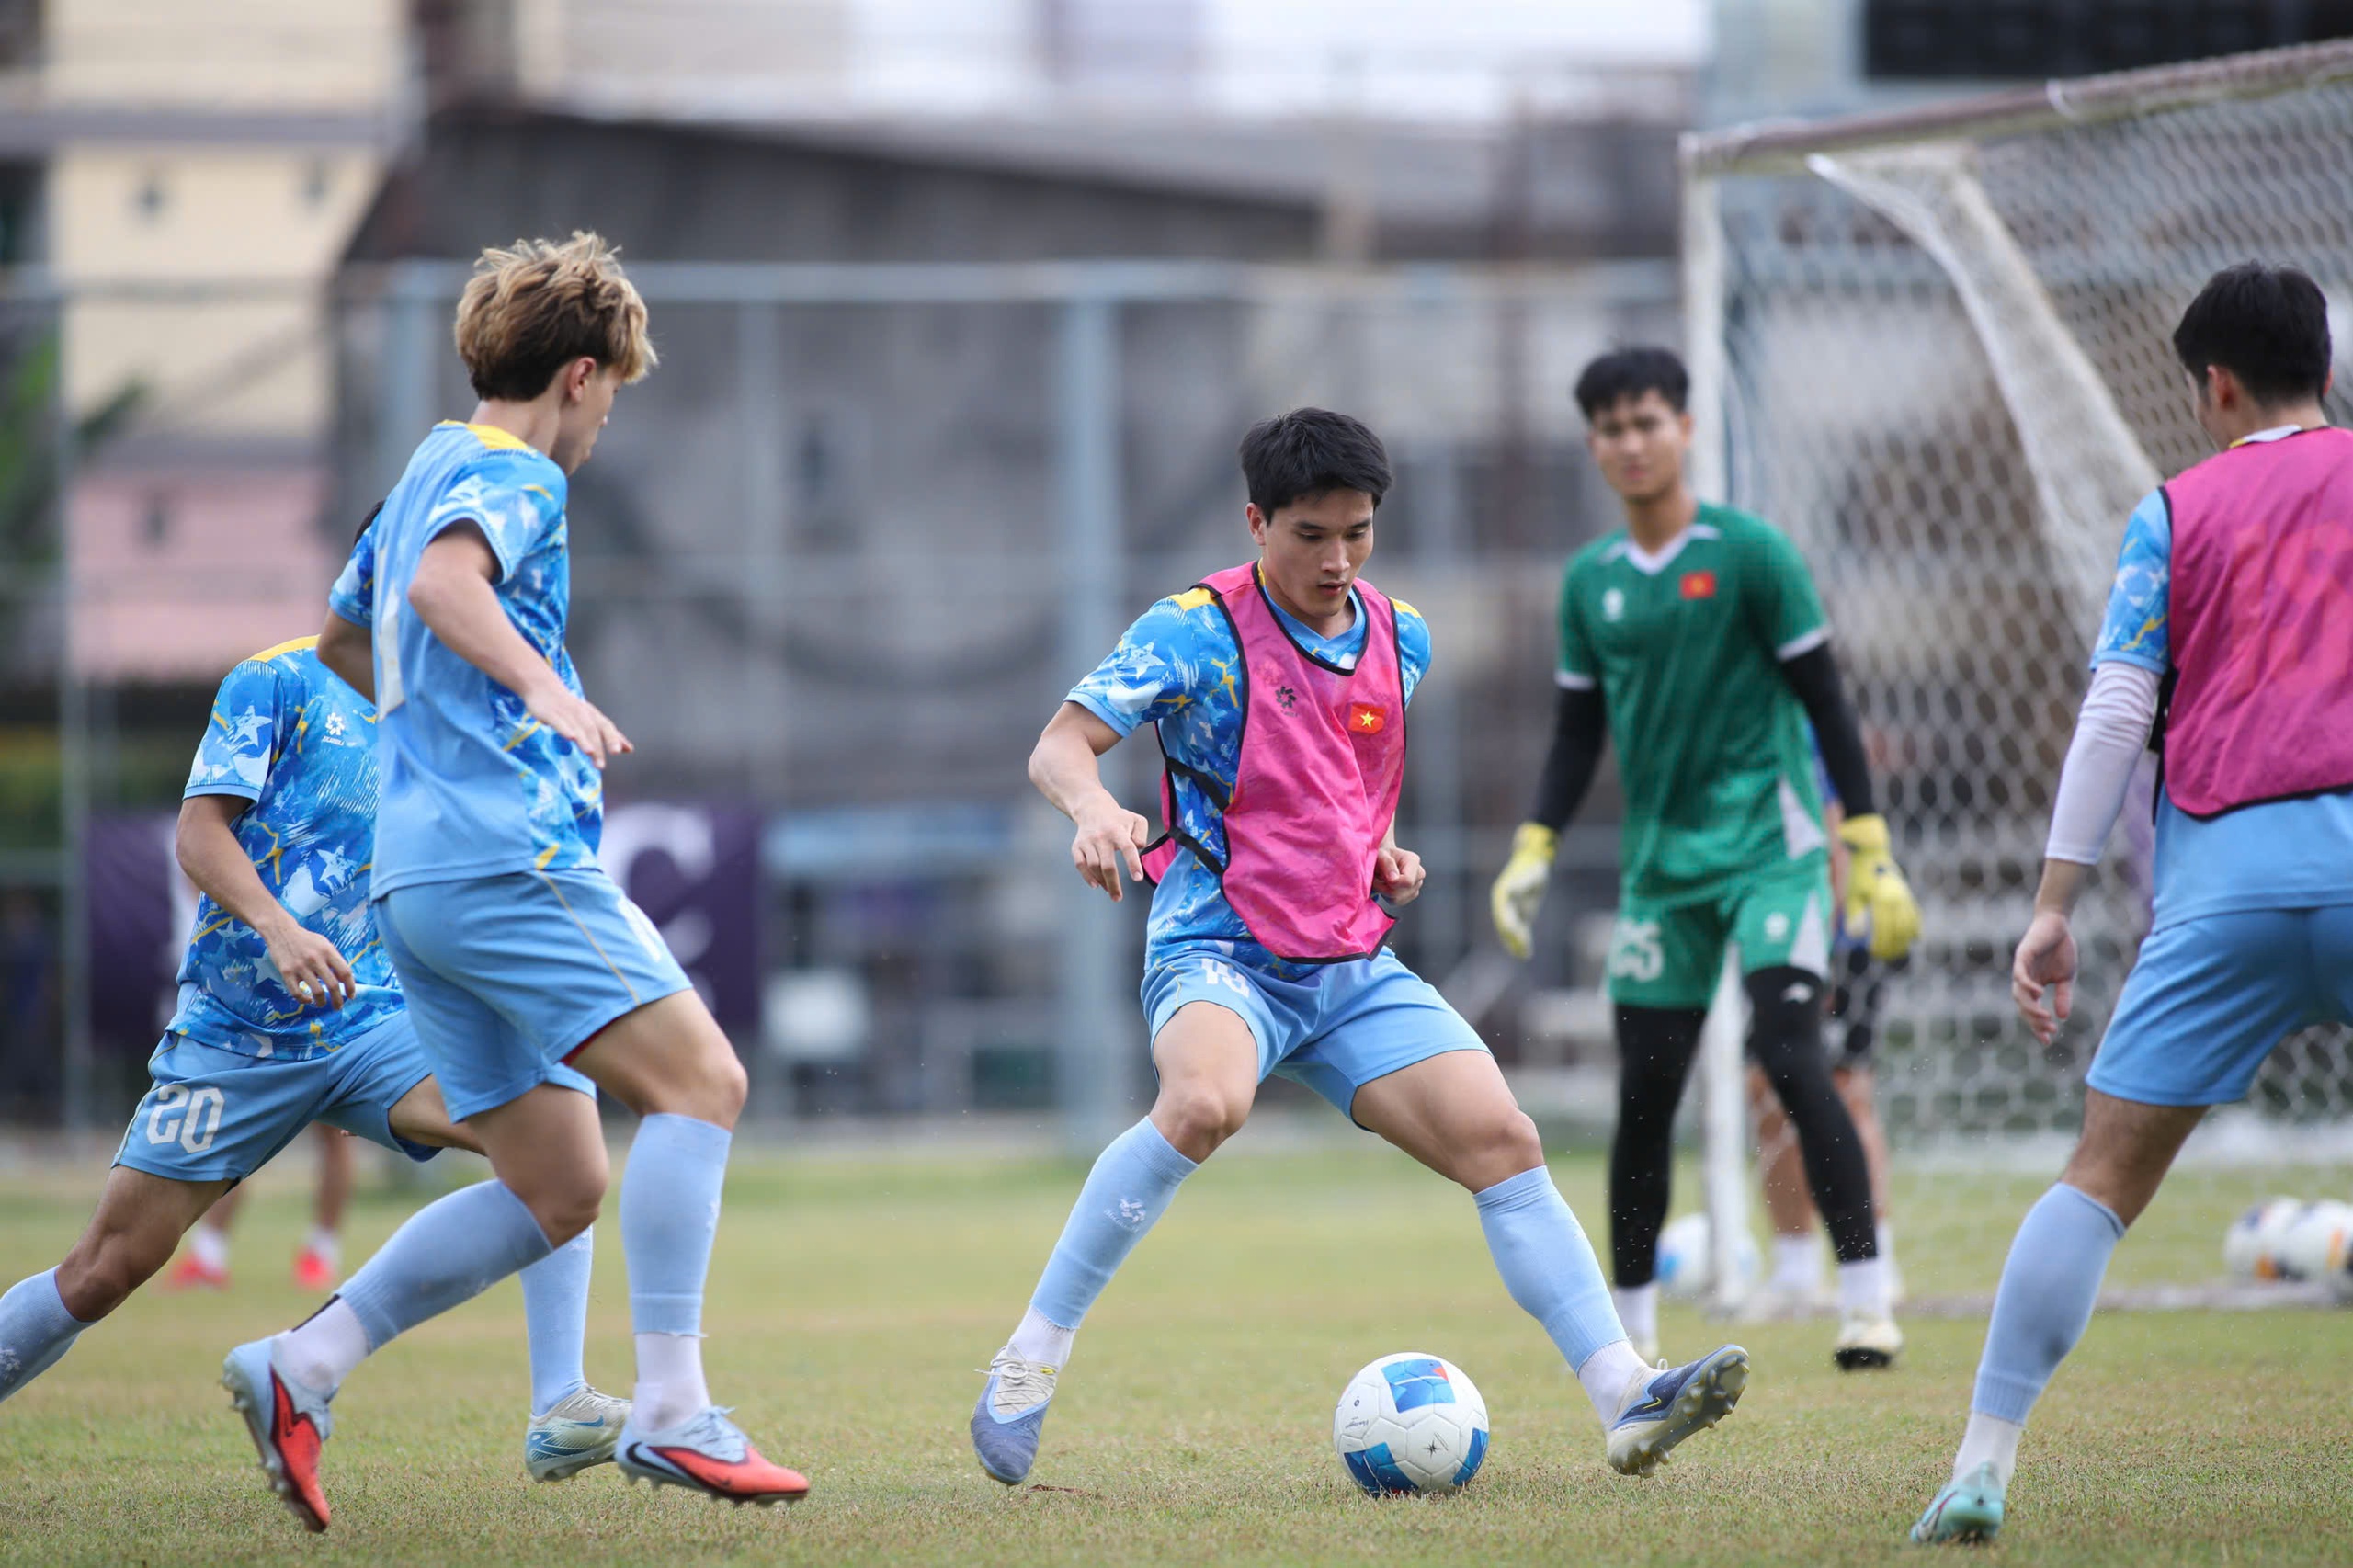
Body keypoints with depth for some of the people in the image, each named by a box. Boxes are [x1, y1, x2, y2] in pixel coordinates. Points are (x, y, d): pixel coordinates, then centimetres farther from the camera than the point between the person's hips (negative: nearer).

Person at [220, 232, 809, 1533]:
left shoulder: (430, 473, 25)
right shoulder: (513, 477, -4)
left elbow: (342, 636, 40)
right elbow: (443, 582, -27)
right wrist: (540, 686, -40)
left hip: (420, 876, 10)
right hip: (507, 855, -10)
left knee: (560, 1190, 7)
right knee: (700, 1082, -13)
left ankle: (303, 1368, 2)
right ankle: (670, 1411, -21)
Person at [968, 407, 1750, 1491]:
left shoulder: (1400, 640, 12)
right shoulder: (1196, 631, -6)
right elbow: (1058, 747, -13)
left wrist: (1387, 855, 10)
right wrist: (1094, 806, -35)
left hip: (1355, 969, 6)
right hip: (1219, 958, -6)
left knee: (1502, 1141, -8)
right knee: (1206, 1104, -36)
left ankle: (1626, 1402, -8)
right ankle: (1029, 1363, -26)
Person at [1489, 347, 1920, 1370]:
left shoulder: (1749, 554, -5)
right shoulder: (1591, 581, 8)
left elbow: (1825, 702, -3)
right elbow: (1577, 732, 16)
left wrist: (1872, 854, -6)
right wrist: (1533, 851, 4)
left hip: (1770, 843, -4)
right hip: (1661, 861, 4)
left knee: (1789, 1054, -20)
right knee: (1645, 1094, 4)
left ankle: (1866, 1298, -15)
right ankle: (1630, 1326, 16)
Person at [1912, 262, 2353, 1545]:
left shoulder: (2178, 510, 10)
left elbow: (2114, 713, 3)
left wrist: (2054, 906, 4)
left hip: (2223, 873, 0)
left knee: (2104, 1176, 3)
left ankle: (1983, 1463, -3)